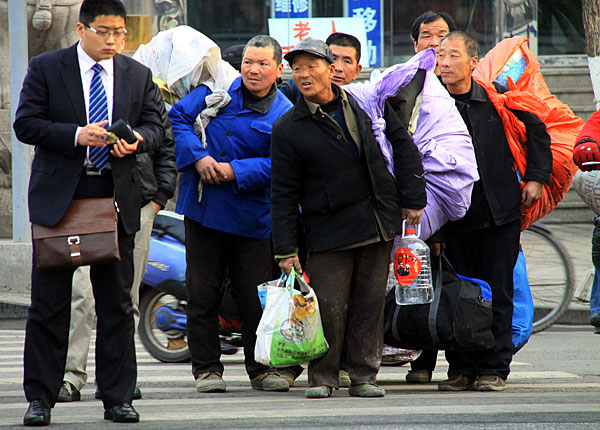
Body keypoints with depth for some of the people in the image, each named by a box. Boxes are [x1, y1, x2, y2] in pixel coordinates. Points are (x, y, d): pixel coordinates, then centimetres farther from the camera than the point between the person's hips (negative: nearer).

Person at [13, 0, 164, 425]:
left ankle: (118, 398, 11)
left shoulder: (138, 75, 10)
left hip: (116, 198, 3)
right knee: (49, 305, 0)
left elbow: (155, 125, 10)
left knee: (117, 303, 5)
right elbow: (26, 123, -5)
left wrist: (136, 140, -13)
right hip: (59, 198, -3)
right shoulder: (46, 68, 1)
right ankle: (40, 398, 5)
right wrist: (76, 135, -18)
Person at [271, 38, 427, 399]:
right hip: (328, 231, -3)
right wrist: (286, 249, -6)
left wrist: (413, 197, 8)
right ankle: (323, 378, 7)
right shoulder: (288, 129, -3)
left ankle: (364, 375, 14)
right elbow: (284, 194, -2)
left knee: (370, 302, 5)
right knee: (329, 307, -6)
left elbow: (404, 145, 14)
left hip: (378, 224, 3)